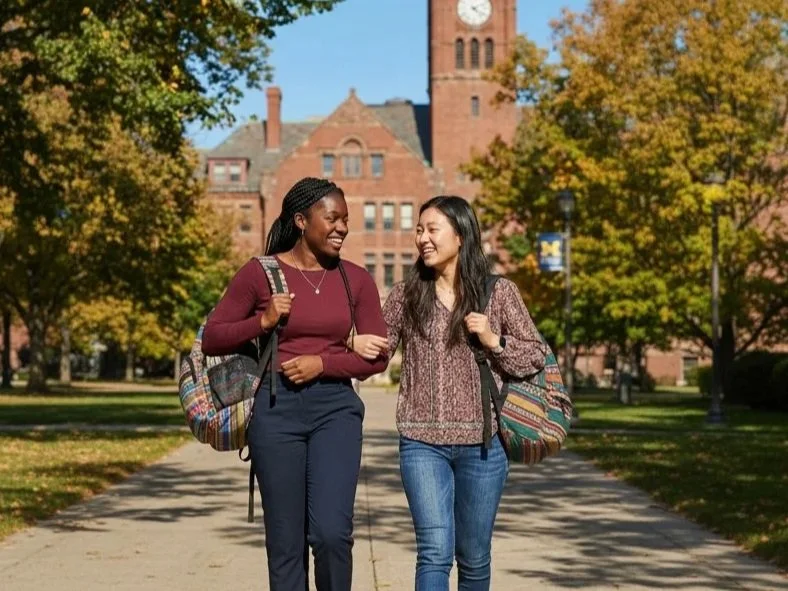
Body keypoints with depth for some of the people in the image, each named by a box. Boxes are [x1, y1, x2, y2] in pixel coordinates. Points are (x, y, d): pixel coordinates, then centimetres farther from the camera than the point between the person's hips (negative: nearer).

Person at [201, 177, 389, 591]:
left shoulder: (355, 279, 6)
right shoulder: (260, 273, 0)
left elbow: (377, 355, 5)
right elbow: (211, 340, 3)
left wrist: (322, 363, -9)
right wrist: (262, 321, -12)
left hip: (336, 407, 1)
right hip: (276, 408, -1)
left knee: (332, 532, -13)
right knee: (286, 542, 4)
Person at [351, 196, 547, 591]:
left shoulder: (499, 293, 1)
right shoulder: (406, 294, 5)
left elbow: (536, 356, 5)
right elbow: (378, 351, 9)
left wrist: (494, 341, -11)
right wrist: (358, 345, -13)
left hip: (481, 443, 0)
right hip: (421, 443, 0)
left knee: (473, 557, 12)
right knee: (435, 551, -11)